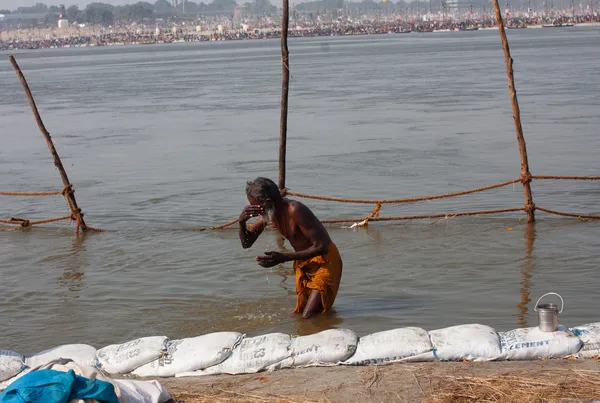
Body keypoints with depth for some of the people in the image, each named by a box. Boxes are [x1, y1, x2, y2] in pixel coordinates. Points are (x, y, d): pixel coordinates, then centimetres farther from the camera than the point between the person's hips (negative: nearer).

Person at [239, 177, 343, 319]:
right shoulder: (268, 212, -5)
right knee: (300, 312, 16)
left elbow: (321, 246, -31)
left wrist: (284, 258, -36)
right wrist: (242, 222, -17)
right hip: (303, 263, 9)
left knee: (308, 317, -17)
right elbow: (246, 243, 5)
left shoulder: (294, 210, -30)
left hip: (325, 261, -9)